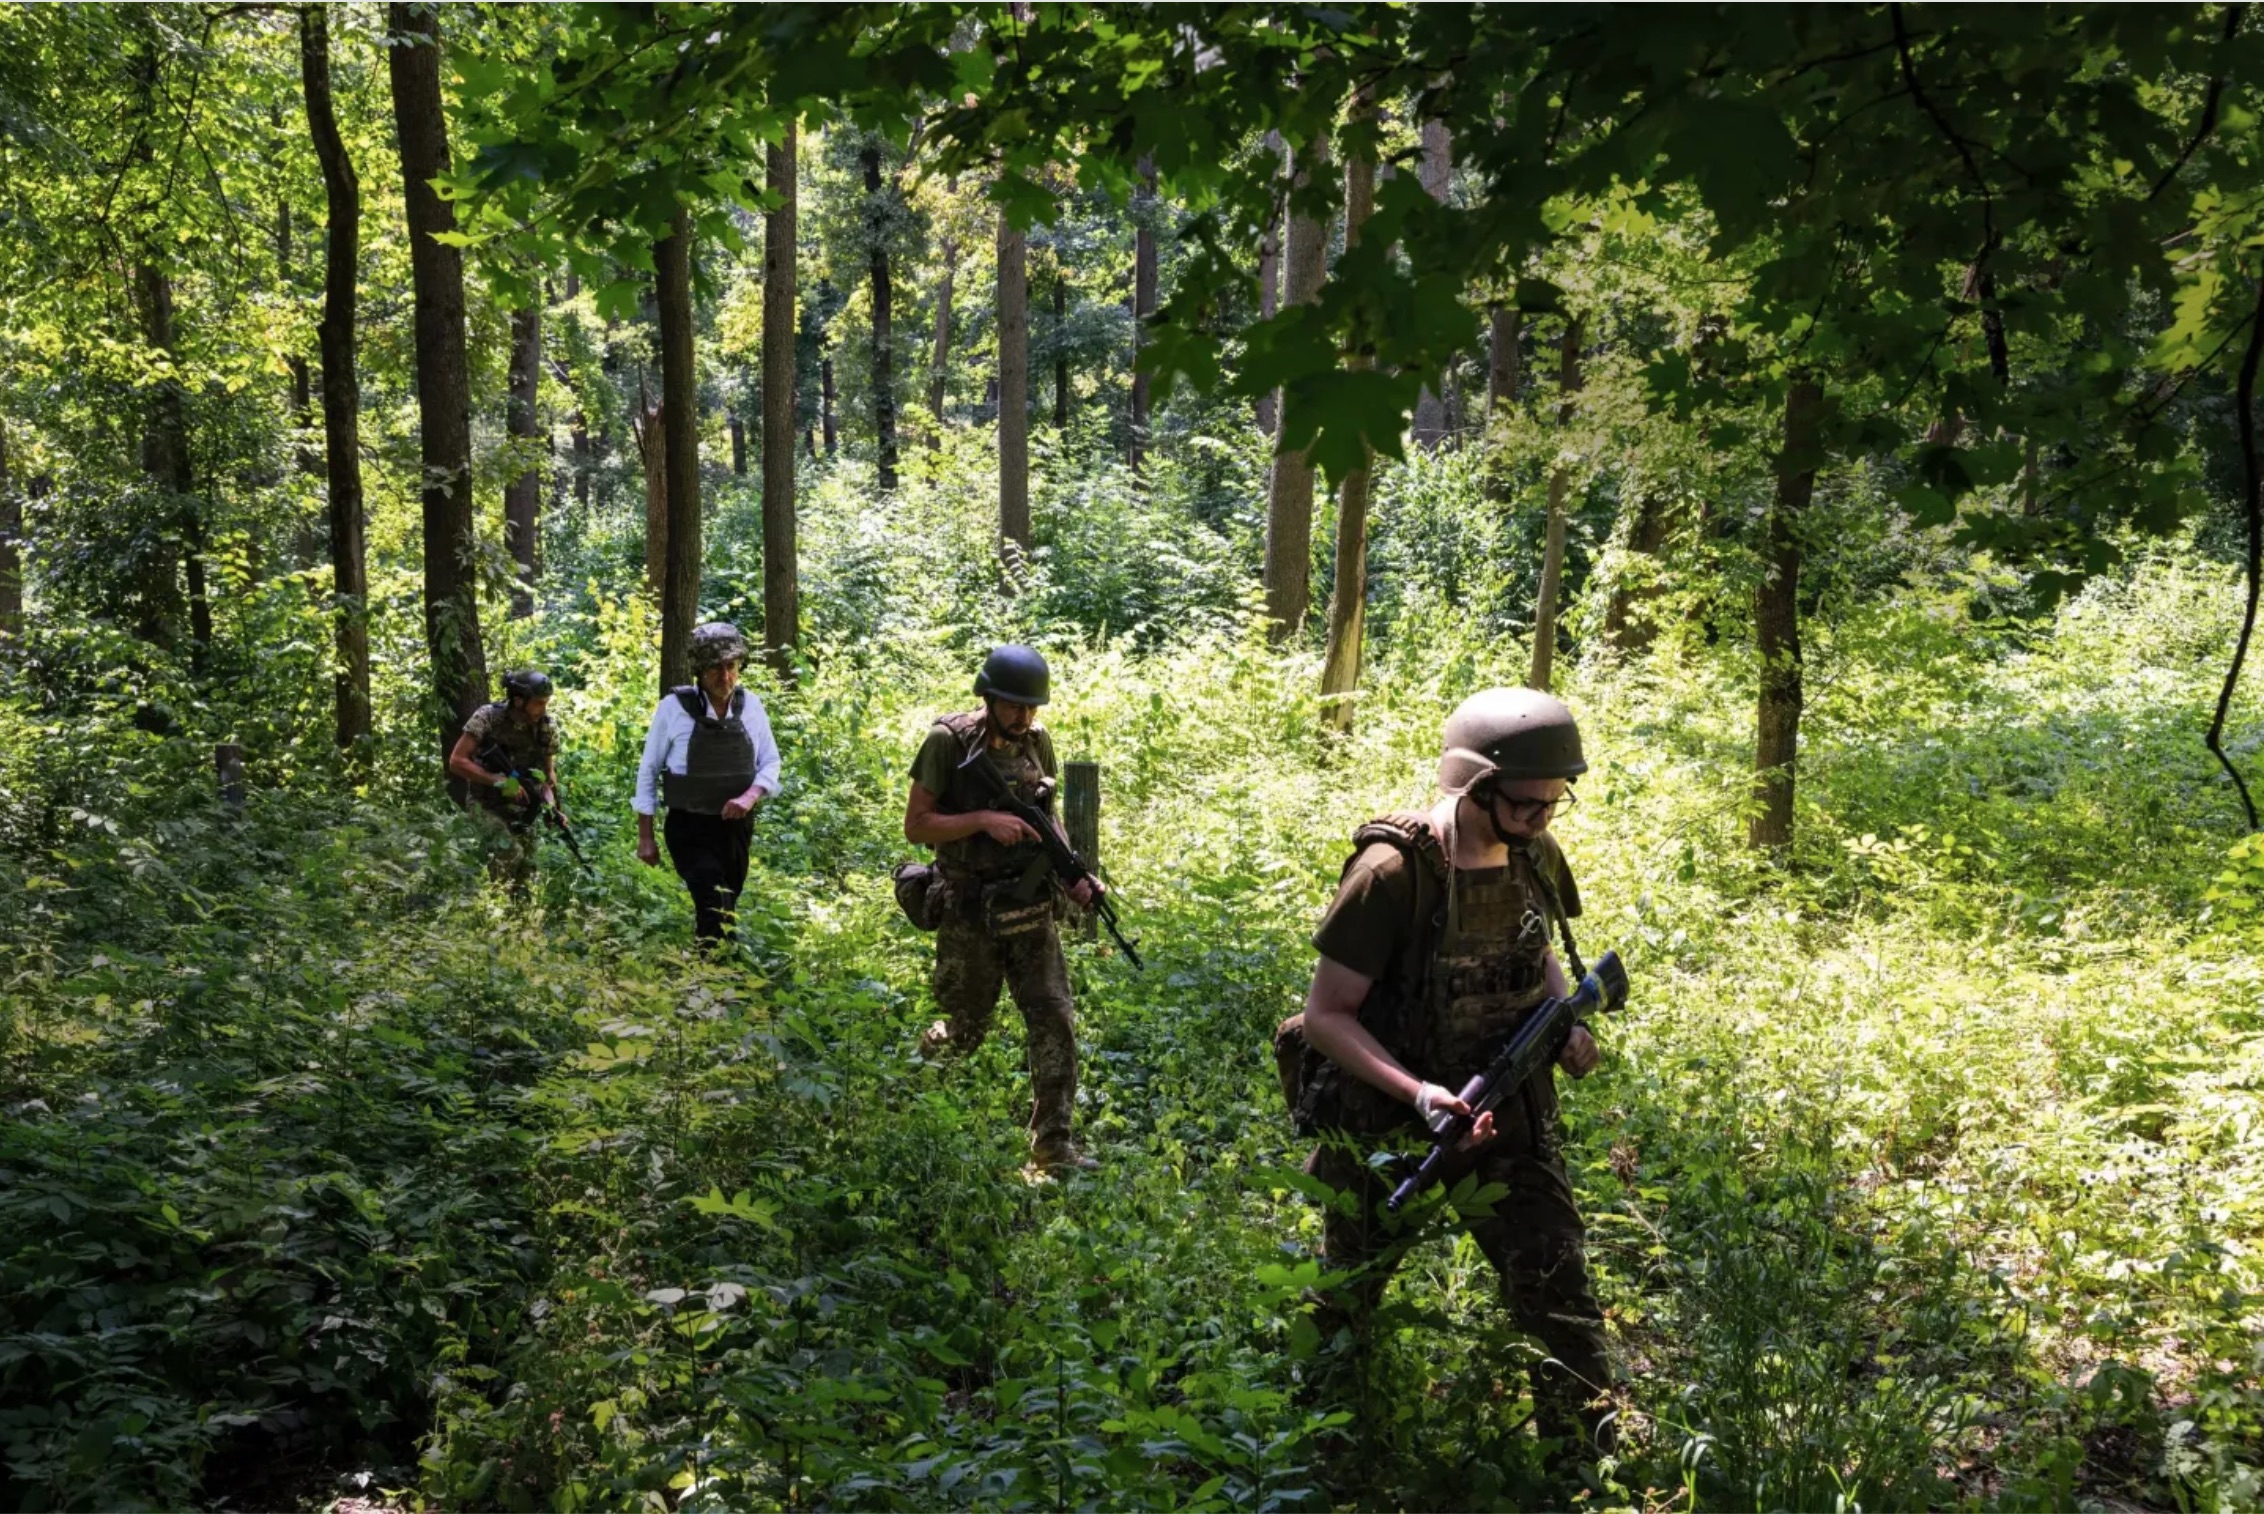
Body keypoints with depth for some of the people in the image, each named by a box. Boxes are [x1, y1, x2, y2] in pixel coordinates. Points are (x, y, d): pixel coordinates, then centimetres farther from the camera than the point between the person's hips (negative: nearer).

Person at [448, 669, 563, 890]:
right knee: (509, 852, -24)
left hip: (522, 804, 4)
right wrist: (499, 781, -27)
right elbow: (456, 761, -20)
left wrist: (551, 806, -15)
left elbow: (548, 772, 3)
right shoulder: (488, 718, -20)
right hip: (488, 803, -4)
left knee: (526, 869, 1)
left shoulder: (547, 727, -9)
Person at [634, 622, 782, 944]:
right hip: (689, 829, -4)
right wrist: (645, 836, -2)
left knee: (723, 908, 16)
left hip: (736, 828, 4)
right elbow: (648, 771, -2)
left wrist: (750, 797, -15)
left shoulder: (751, 706, 0)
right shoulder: (674, 707, -11)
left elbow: (771, 763, 7)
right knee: (717, 910, -20)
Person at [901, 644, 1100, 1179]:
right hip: (969, 915, -4)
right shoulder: (949, 742, -12)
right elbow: (915, 826, -11)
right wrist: (983, 820, -23)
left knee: (1056, 1024, -5)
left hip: (1030, 909, 4)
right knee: (964, 1034, 11)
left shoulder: (1037, 741, 3)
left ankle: (1052, 1149, 1)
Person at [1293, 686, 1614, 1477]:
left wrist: (1566, 1022, -6)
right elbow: (1325, 1015, -21)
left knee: (1562, 1306, -4)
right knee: (1341, 1318, 18)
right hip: (1387, 1130, -4)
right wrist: (1420, 1095, -32)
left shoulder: (1536, 857, -6)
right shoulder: (1392, 871, -25)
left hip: (1511, 1119, 4)